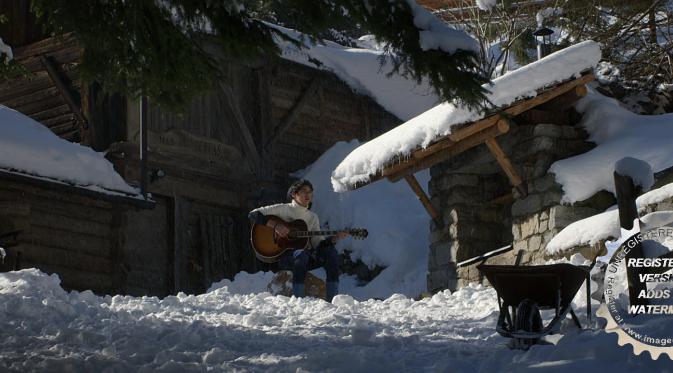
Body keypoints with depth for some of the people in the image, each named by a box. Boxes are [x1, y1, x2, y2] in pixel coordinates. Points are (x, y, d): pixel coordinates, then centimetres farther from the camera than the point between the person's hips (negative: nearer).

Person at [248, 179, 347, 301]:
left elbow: (318, 243, 8)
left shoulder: (313, 217, 16)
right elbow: (253, 214, -5)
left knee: (331, 252, -20)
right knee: (301, 254, -38)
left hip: (305, 254, 5)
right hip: (283, 255, -5)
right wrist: (275, 225, -16)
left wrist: (335, 238, -9)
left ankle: (332, 299, -24)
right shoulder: (283, 209, 1)